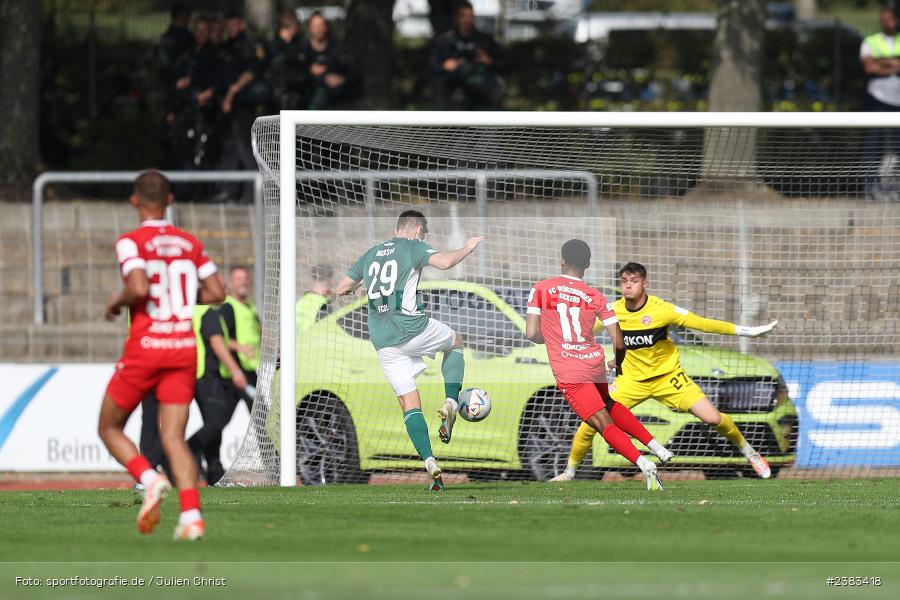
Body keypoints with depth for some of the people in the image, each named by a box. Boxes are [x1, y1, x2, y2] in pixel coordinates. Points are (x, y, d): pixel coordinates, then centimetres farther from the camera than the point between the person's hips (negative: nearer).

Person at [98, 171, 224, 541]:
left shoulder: (131, 242, -7)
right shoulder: (190, 243, 8)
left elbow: (139, 288, -21)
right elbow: (216, 293, 6)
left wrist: (117, 303, -1)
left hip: (145, 347, -4)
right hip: (184, 348, 4)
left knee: (110, 427, 12)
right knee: (173, 437, 2)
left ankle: (150, 479, -14)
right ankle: (191, 514, -19)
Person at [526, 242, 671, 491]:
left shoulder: (541, 289, -3)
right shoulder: (596, 298, 3)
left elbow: (532, 333, -6)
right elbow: (619, 343, -1)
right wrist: (618, 363, 21)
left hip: (567, 372, -4)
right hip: (595, 364, 4)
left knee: (604, 424, -5)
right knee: (608, 405, 32)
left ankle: (643, 463, -26)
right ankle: (656, 447, 23)